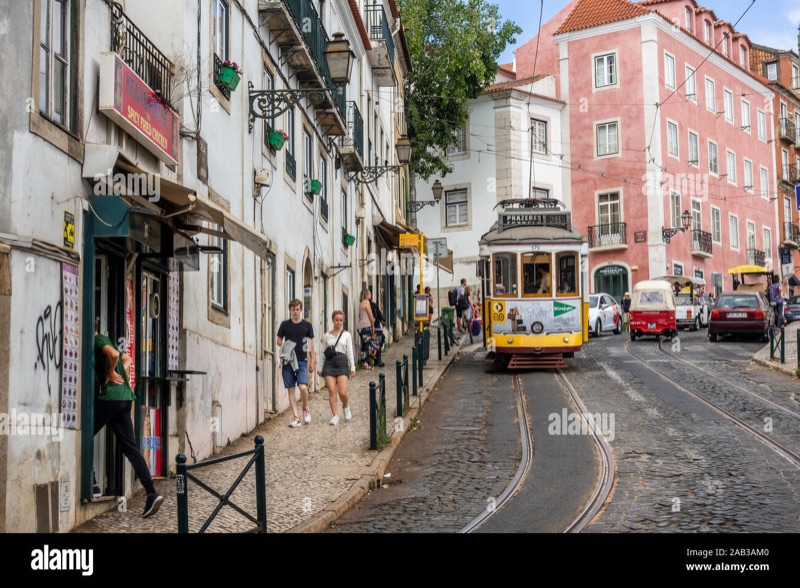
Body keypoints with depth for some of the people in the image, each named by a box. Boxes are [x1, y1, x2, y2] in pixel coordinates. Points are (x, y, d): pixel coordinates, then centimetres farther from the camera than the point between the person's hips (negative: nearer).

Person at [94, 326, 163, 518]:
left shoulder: (96, 340, -3)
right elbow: (126, 359, 37)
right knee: (130, 446, 2)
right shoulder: (105, 340, 24)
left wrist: (111, 373, -9)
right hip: (124, 397, 9)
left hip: (110, 396, -9)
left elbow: (114, 354, -24)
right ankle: (151, 493, -7)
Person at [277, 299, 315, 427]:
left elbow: (311, 344, 10)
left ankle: (305, 409, 12)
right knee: (291, 389, 1)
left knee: (303, 387, -15)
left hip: (302, 360, -2)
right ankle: (296, 417, 6)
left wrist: (312, 362, 7)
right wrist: (284, 347, -6)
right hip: (287, 361, 2)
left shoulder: (307, 325, 5)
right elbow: (279, 341, 15)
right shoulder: (285, 324, 6)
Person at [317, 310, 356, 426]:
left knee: (342, 392, -10)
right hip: (329, 363, 1)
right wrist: (320, 368, 9)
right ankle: (335, 416, -3)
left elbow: (350, 352, 7)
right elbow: (323, 353, 14)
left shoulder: (346, 335, 9)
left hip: (342, 362, -1)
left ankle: (346, 407, 21)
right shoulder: (326, 336, 11)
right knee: (332, 391, -8)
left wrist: (352, 368, 1)